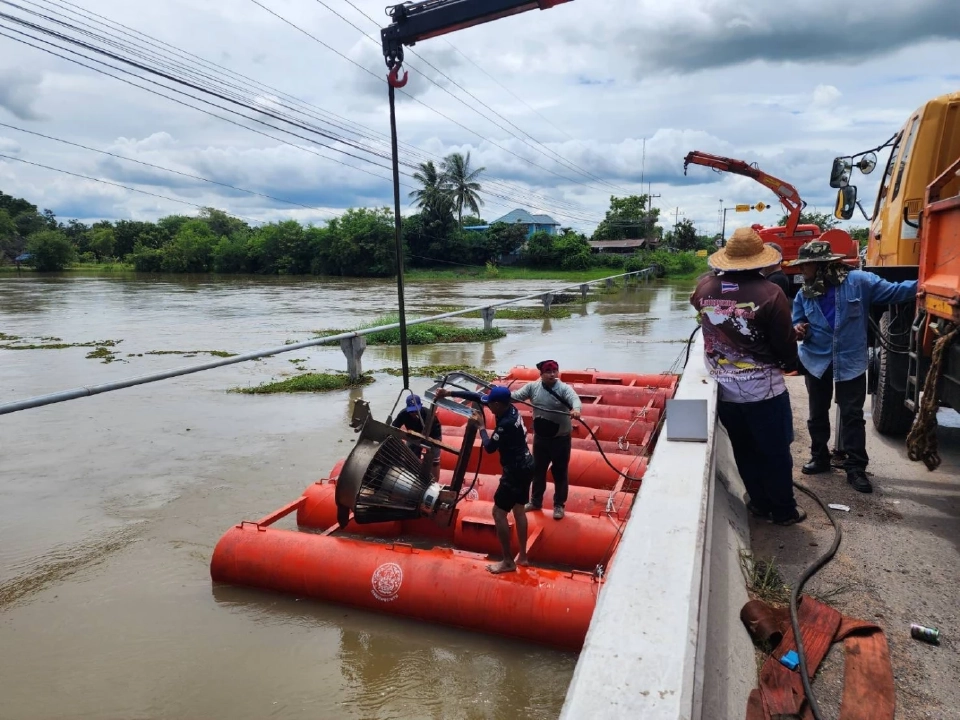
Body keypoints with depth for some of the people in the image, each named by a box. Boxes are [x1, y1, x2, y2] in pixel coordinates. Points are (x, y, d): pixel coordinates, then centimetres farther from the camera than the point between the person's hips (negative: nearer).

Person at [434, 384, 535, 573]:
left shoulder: (506, 423, -27)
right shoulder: (509, 408, -1)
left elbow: (489, 447, -17)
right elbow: (477, 397, 6)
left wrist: (481, 426, -5)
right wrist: (450, 393, 5)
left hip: (516, 471, -10)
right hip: (525, 466, 10)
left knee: (499, 513, -1)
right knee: (518, 509, 19)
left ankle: (508, 562, 7)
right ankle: (522, 556, 29)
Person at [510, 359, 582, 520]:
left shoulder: (564, 388, -15)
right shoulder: (532, 387, -4)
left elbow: (575, 399, -33)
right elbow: (516, 396, -9)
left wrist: (575, 409, -56)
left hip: (560, 438, -4)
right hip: (540, 437, 4)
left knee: (560, 472, 8)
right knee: (538, 470, 18)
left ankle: (559, 505, 24)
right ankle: (536, 501, 36)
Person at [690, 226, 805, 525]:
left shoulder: (705, 289, -5)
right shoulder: (769, 293, -18)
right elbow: (786, 344, -9)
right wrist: (789, 363, 12)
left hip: (725, 389, 4)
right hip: (764, 388, -4)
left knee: (744, 451, 19)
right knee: (775, 452, 13)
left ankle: (760, 502, 32)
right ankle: (784, 510, 26)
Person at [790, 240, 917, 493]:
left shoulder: (858, 281, -12)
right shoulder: (804, 293, 0)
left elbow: (892, 291, -11)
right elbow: (797, 321, 9)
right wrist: (798, 329, -14)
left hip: (850, 360, -3)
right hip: (816, 360, 4)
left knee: (852, 415, 2)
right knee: (817, 413, 14)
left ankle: (856, 468, 11)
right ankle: (819, 458, 31)